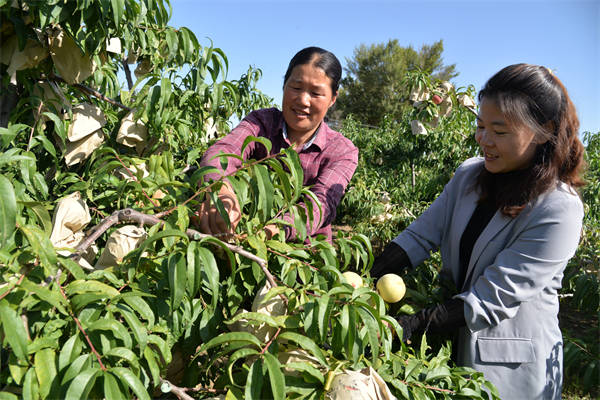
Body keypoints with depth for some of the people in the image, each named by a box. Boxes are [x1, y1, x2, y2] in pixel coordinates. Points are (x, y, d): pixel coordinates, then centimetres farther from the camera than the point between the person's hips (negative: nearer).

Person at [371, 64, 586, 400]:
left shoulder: (559, 212, -23)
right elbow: (420, 235, -9)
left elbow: (494, 298, -26)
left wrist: (413, 325, -31)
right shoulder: (469, 175, -5)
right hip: (451, 342, 5)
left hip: (511, 364, -5)